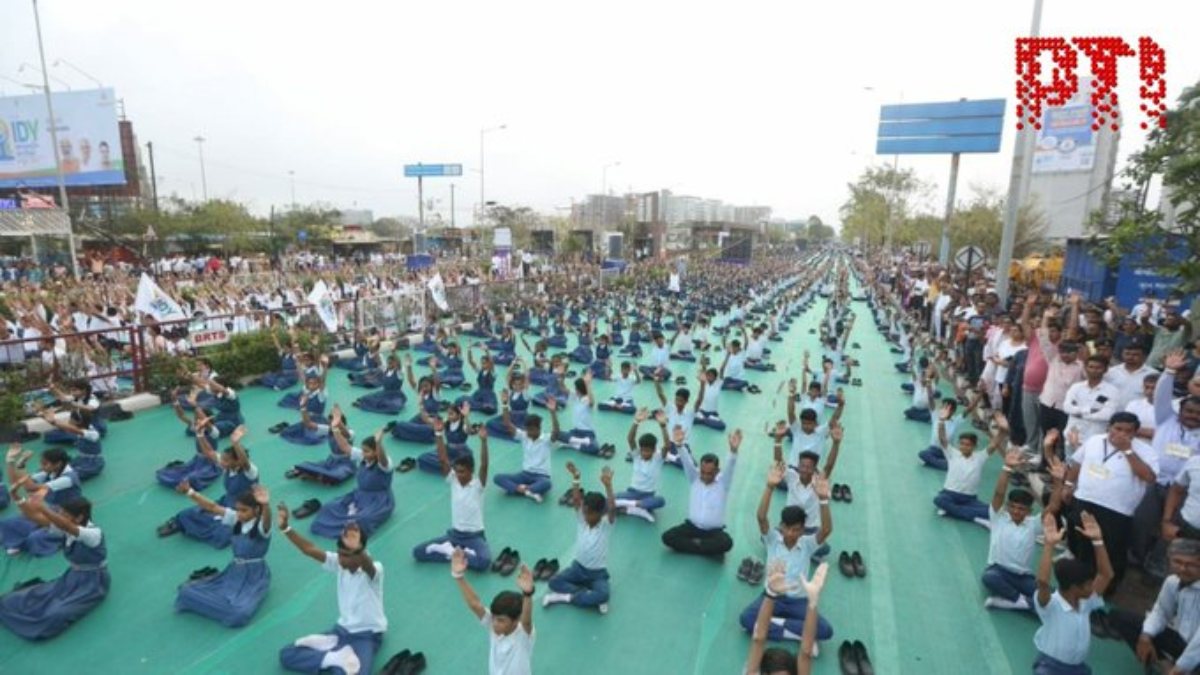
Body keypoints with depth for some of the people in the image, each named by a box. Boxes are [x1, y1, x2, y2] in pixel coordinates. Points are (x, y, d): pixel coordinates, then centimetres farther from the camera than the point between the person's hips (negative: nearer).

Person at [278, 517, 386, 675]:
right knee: (286, 655, -4)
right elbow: (309, 549, -14)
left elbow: (366, 564, -49)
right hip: (342, 630, 7)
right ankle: (337, 658, -12)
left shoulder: (374, 569, -24)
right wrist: (285, 528, -28)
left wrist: (357, 549, -72)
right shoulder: (339, 563, -4)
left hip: (367, 636, -6)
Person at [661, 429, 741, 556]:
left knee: (726, 543, -34)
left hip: (714, 531, -2)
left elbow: (730, 467, -26)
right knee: (667, 536, -21)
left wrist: (733, 450, -47)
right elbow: (687, 462, -18)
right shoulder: (695, 478, -2)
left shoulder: (723, 482, -7)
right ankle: (710, 548, -13)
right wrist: (680, 445, -39)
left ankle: (693, 543, -12)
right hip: (692, 526, 2)